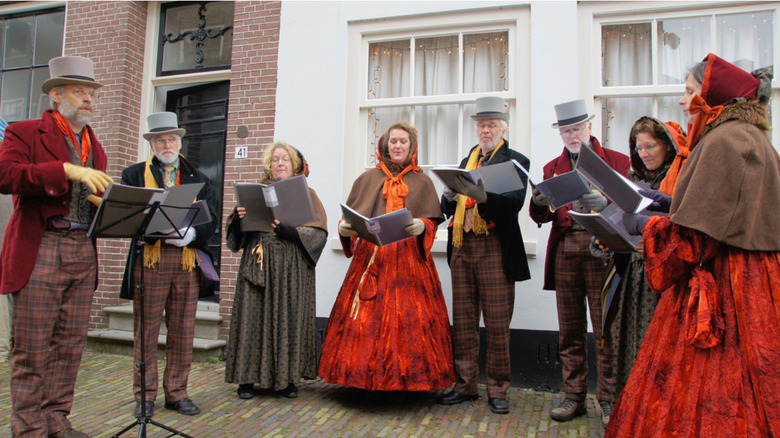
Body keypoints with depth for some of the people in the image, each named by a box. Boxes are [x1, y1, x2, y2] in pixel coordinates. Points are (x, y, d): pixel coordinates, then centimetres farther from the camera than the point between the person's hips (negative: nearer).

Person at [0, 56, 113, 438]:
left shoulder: (94, 148, 20)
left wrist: (105, 203, 2)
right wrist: (66, 170, -24)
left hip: (83, 253, 6)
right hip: (40, 251, -6)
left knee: (70, 346, 9)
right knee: (33, 349, 0)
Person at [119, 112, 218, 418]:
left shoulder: (198, 179, 16)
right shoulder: (135, 175, 10)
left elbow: (211, 220, 7)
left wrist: (190, 232, -14)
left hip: (188, 260, 2)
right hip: (149, 260, -1)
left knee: (183, 332, 5)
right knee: (146, 330, 3)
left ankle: (177, 393, 17)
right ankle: (145, 396, 15)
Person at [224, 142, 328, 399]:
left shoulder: (306, 194, 9)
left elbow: (318, 231, -2)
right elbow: (235, 232, 13)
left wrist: (290, 231, -17)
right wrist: (238, 217, -10)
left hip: (291, 267, -1)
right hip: (257, 264, 2)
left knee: (289, 318, -2)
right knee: (253, 316, -1)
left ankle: (286, 378, 8)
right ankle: (247, 378, 8)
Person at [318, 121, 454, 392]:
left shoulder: (422, 182, 13)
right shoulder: (367, 179, 15)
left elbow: (433, 221, 6)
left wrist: (421, 227, -16)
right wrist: (344, 228, -10)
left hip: (409, 259, -1)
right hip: (370, 257, 1)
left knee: (409, 317, -5)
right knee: (367, 317, -4)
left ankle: (407, 377, 5)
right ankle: (365, 373, 6)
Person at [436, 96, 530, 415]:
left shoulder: (516, 161, 3)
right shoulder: (466, 161, 19)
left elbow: (516, 201, -14)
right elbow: (448, 209, 13)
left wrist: (483, 197, -31)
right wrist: (450, 197, -9)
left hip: (494, 248, -5)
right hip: (461, 248, 5)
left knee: (497, 324, 1)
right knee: (463, 322, 9)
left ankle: (497, 389, 13)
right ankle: (465, 385, 20)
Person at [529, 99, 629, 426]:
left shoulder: (617, 161, 9)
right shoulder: (553, 167, 18)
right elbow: (541, 217, 10)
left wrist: (604, 202, -21)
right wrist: (539, 201, -12)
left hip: (601, 249, -3)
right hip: (564, 250, 3)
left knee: (605, 331, -1)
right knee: (570, 331, 6)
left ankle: (608, 401, 11)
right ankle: (574, 396, 17)